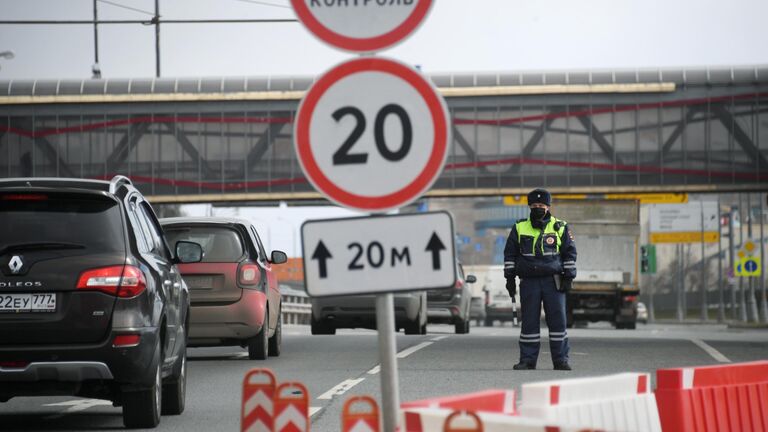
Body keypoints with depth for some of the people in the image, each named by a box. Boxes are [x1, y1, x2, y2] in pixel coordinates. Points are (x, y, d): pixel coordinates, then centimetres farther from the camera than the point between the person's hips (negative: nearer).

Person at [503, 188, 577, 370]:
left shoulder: (560, 228, 5)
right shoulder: (519, 228, 7)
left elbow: (570, 253, 8)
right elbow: (510, 254, 12)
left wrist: (568, 277, 2)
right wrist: (510, 278, 6)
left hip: (553, 281, -1)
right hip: (529, 281, 1)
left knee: (558, 320, -4)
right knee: (529, 322, 1)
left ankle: (561, 359, 2)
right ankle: (527, 359, 6)